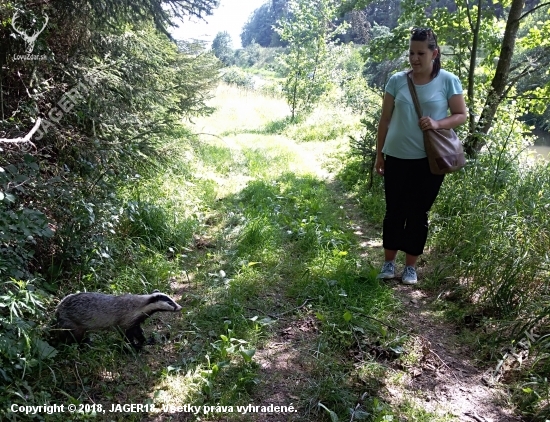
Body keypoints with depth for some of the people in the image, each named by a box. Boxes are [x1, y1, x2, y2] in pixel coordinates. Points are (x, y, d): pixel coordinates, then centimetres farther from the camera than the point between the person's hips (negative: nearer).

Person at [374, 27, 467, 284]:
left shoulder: (448, 81, -3)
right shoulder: (397, 80, 1)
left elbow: (461, 115, 1)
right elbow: (385, 120, 6)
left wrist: (438, 123, -19)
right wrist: (379, 154, 6)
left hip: (429, 160, -1)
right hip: (397, 157, 1)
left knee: (418, 213, 7)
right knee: (394, 211, 7)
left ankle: (411, 266, 21)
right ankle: (389, 262, 22)